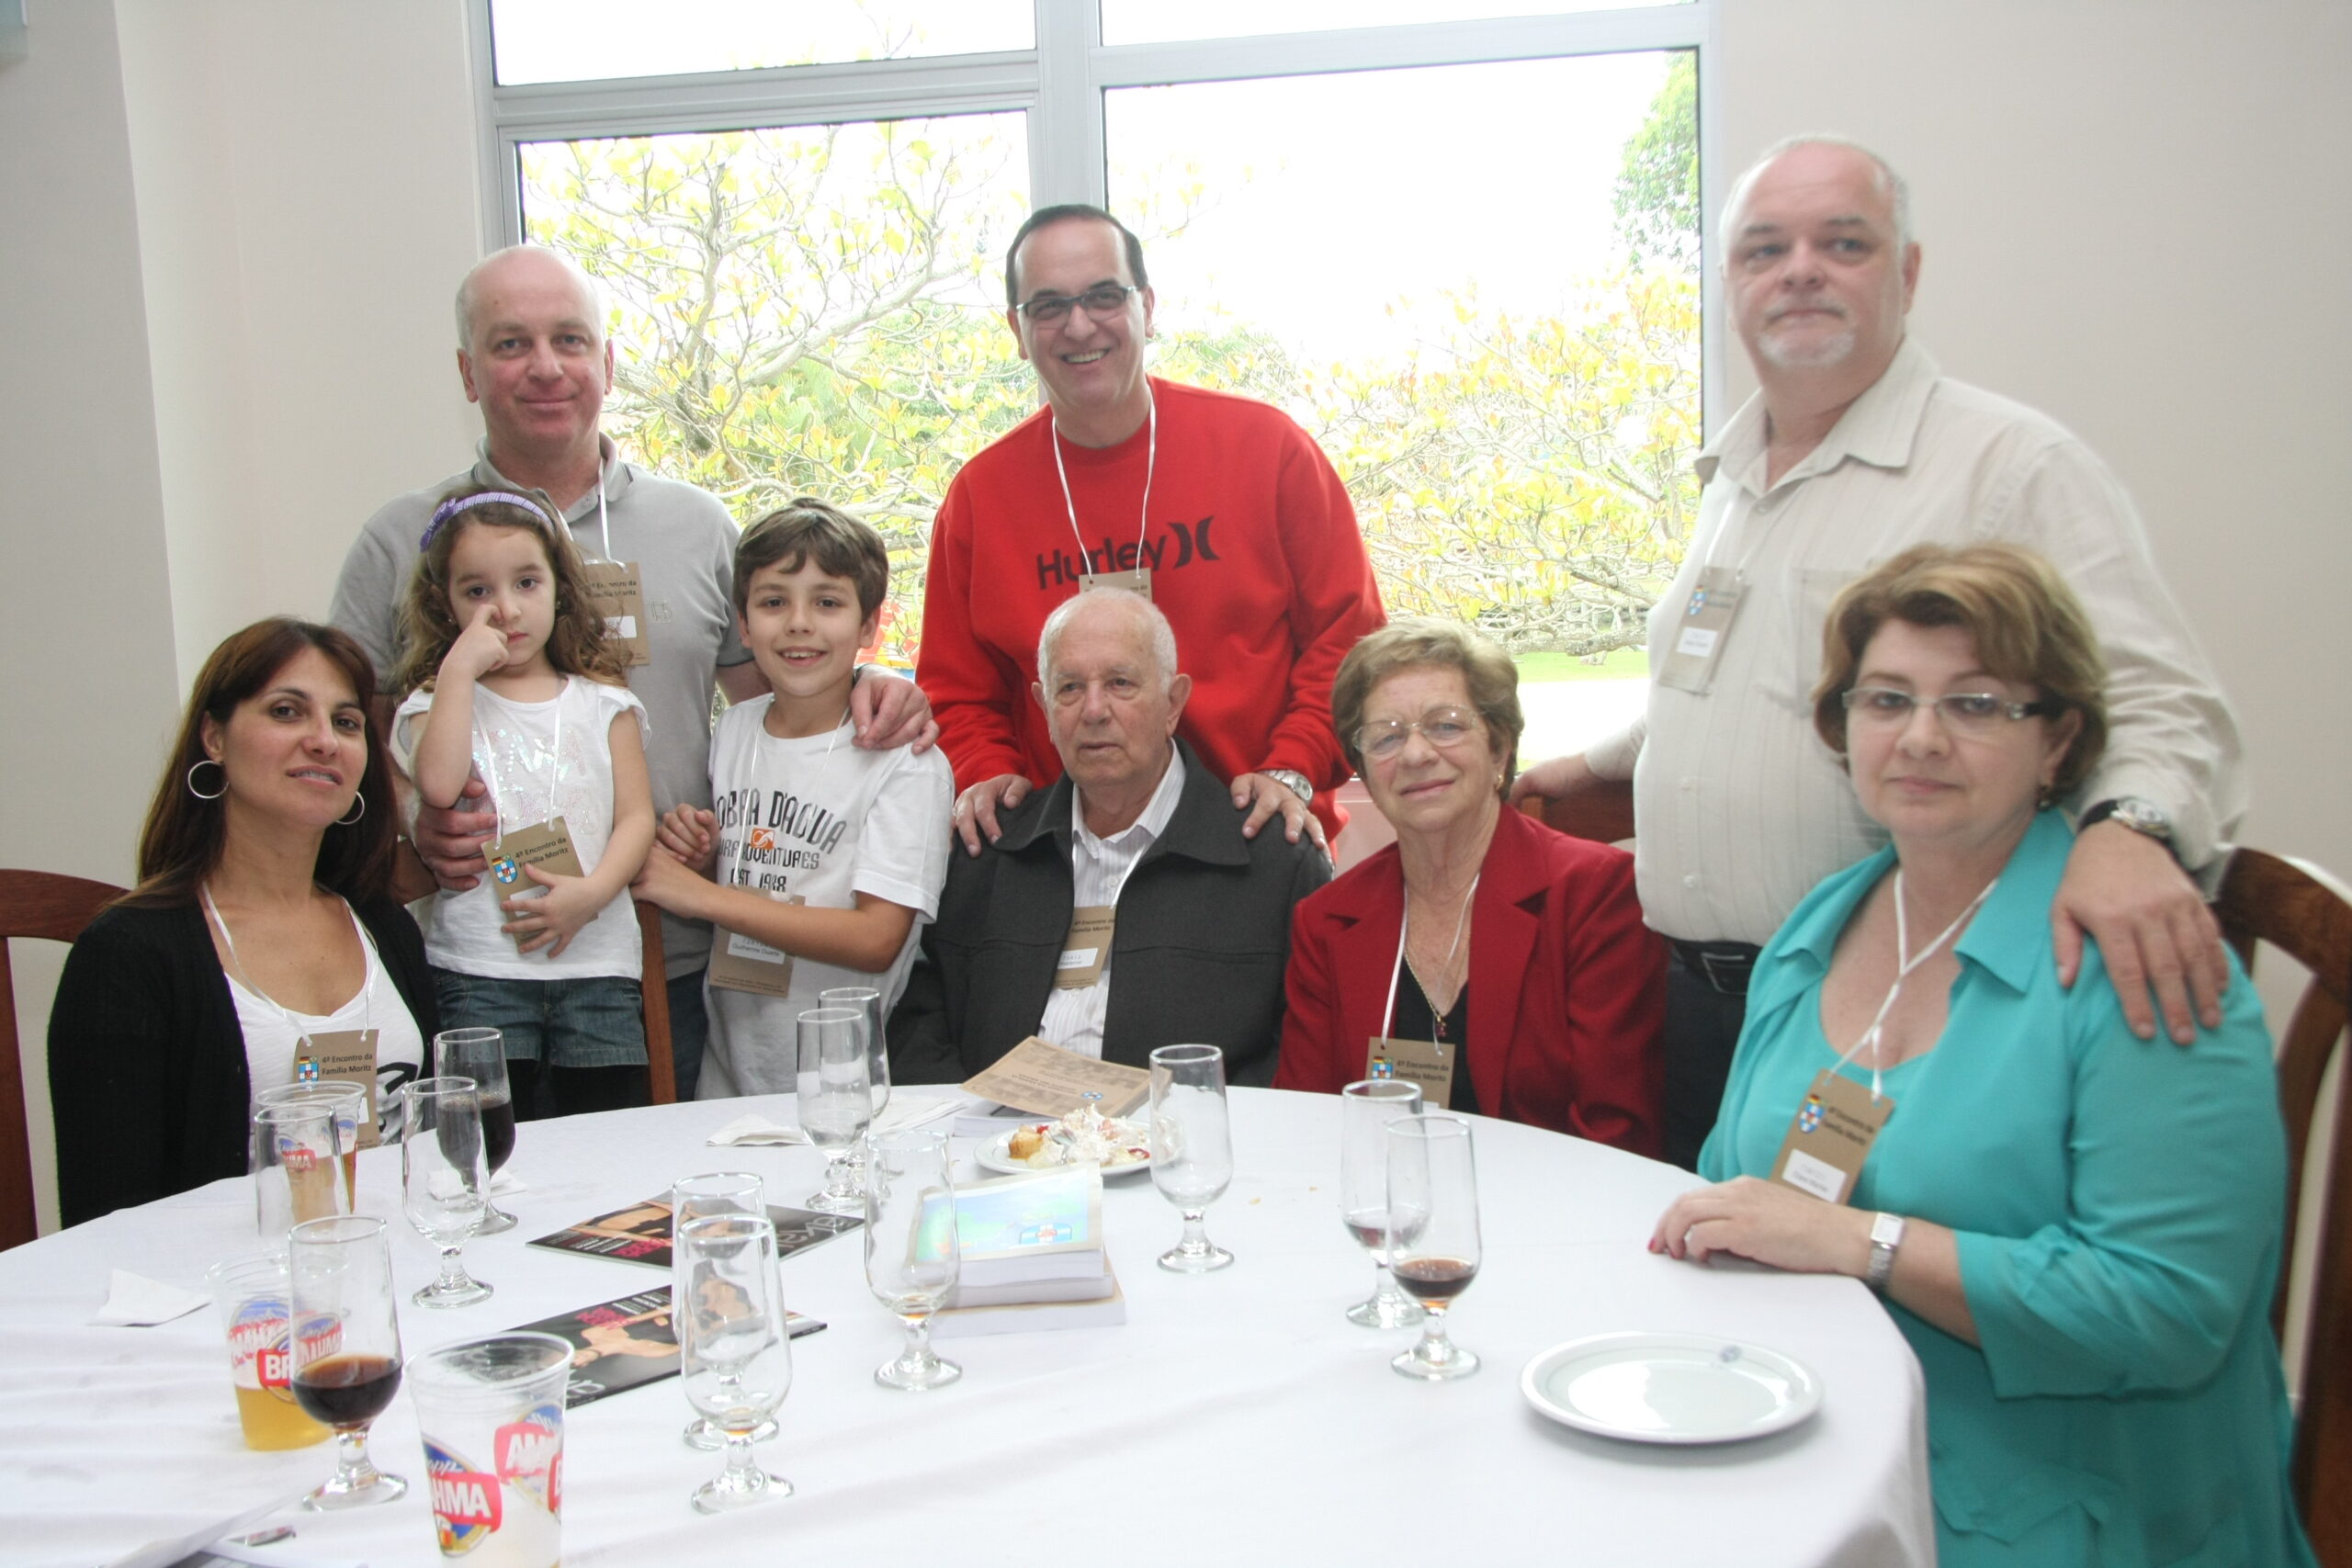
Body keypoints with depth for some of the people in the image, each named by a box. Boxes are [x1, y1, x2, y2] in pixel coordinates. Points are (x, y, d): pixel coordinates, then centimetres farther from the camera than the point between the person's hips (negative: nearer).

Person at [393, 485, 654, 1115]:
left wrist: (592, 892, -13)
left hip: (597, 959, 1)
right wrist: (460, 668, -8)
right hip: (478, 963, -1)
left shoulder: (602, 701, 12)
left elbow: (636, 815, 4)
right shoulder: (436, 701, 8)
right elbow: (439, 786, -14)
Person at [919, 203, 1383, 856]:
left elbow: (1345, 632, 4)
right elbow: (959, 691, 13)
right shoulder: (978, 496, 6)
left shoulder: (1266, 446, 2)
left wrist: (1294, 769, -8)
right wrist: (988, 775, -6)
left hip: (1258, 839, -1)